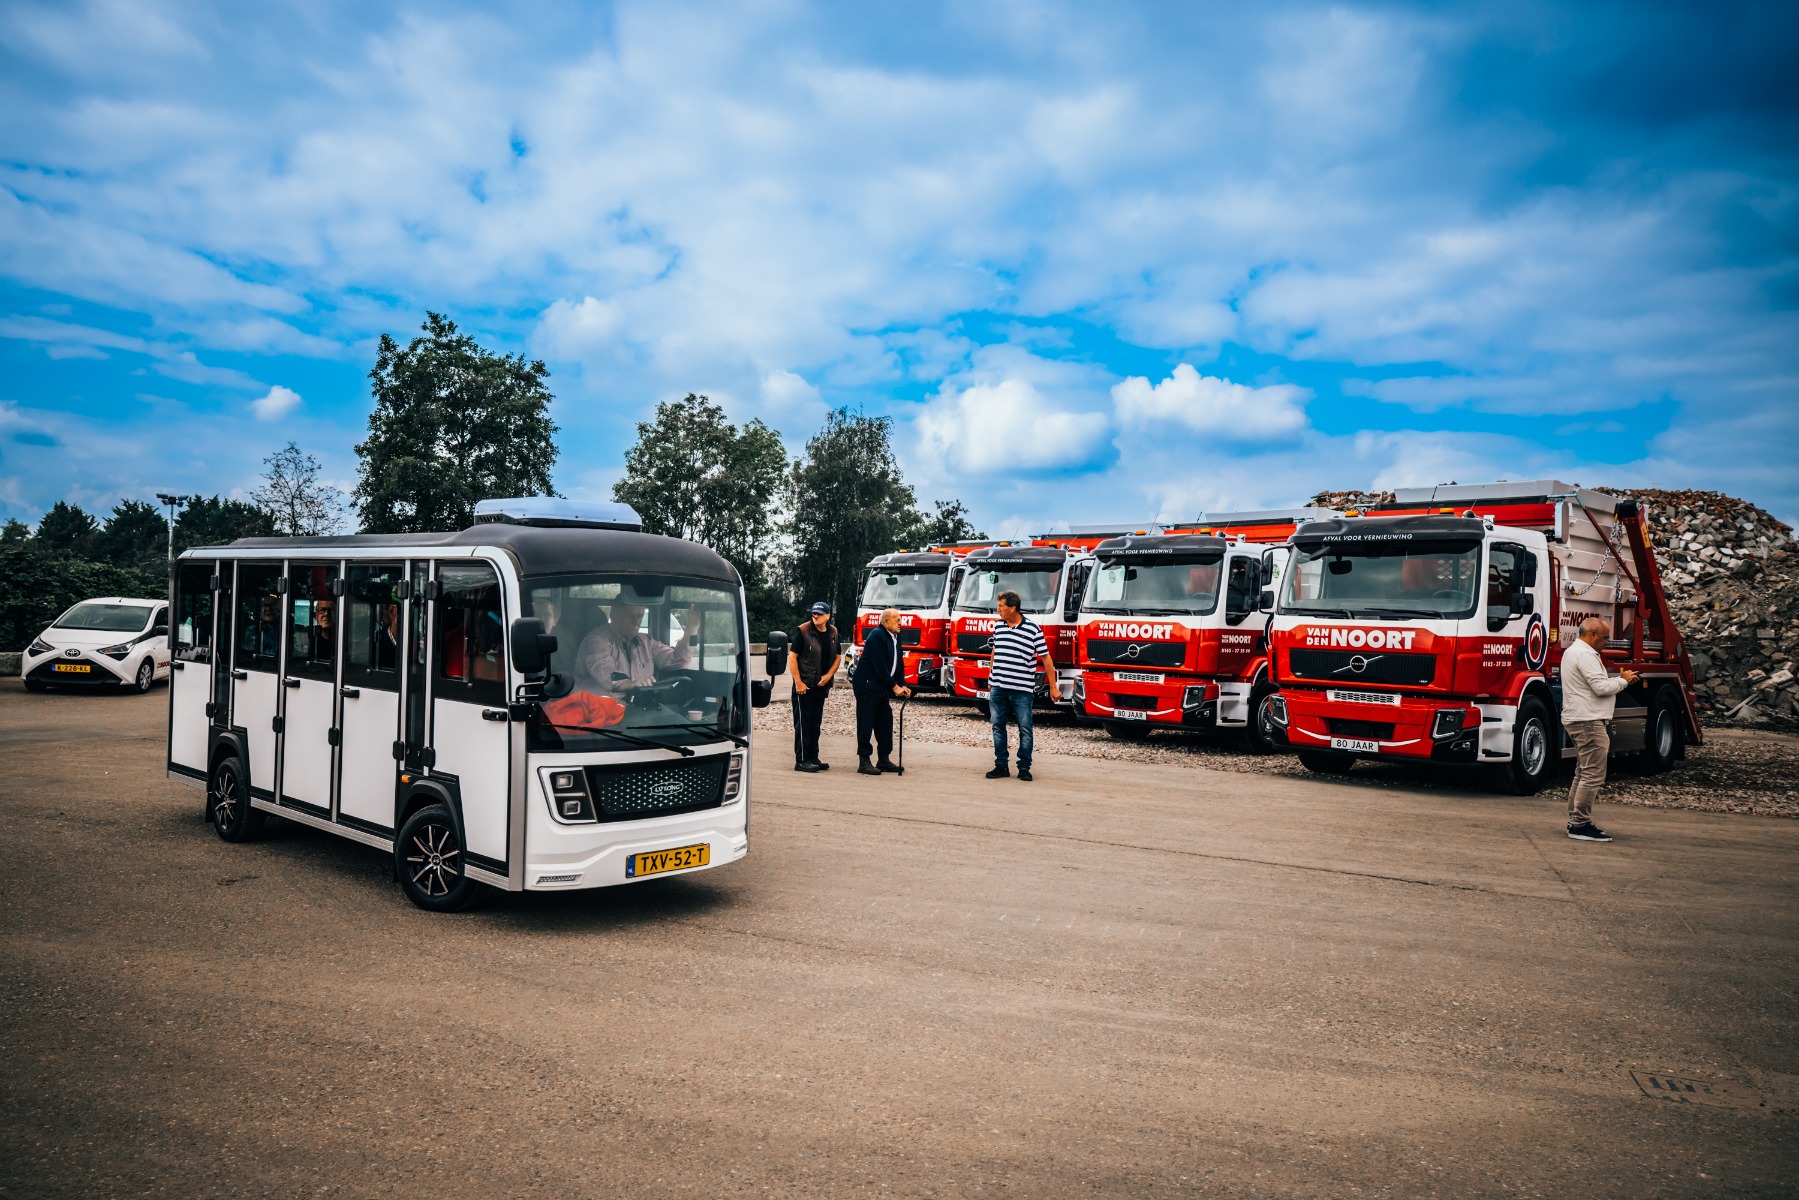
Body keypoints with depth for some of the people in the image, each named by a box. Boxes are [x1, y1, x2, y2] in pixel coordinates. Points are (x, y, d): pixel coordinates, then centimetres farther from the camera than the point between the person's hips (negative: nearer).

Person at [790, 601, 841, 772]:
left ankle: (813, 758, 19)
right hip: (804, 685, -6)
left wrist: (828, 675, 0)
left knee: (815, 723, 12)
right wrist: (798, 683, -16)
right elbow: (792, 657, -11)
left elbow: (838, 657, 15)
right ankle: (801, 760, 0)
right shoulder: (803, 631, -10)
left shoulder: (833, 633, 7)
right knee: (803, 723, -3)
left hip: (821, 686, 6)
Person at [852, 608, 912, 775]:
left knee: (885, 722, 10)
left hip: (882, 688, 9)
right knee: (866, 724, -4)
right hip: (867, 686, -9)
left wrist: (902, 685, 2)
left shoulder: (894, 637, 11)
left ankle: (884, 760, 18)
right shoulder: (877, 636, -18)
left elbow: (899, 663, 14)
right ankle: (863, 762, 0)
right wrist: (894, 686, -16)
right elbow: (879, 666, -21)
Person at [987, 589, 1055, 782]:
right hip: (997, 687, 5)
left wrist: (1053, 687, -3)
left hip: (1022, 689, -5)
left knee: (1025, 728, 0)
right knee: (998, 726, 7)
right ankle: (1001, 766, 16)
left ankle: (1024, 768, 9)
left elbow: (1046, 658, -3)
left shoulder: (1033, 629, -7)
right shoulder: (998, 627, 8)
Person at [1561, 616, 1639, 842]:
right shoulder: (1584, 654, -15)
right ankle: (1580, 824, -10)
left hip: (1579, 721, 12)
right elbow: (1601, 688, -20)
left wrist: (1618, 678, 12)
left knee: (1584, 773, 16)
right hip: (1588, 721, -12)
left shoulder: (1573, 651, 20)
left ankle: (1575, 820, 21)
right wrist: (1623, 680, -4)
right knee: (1593, 774, -10)